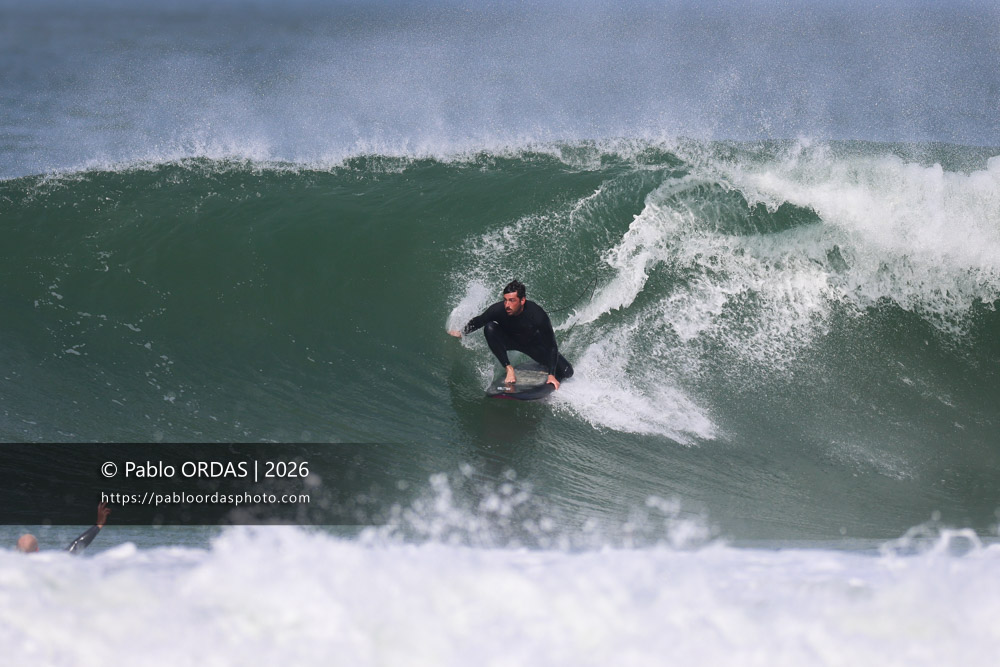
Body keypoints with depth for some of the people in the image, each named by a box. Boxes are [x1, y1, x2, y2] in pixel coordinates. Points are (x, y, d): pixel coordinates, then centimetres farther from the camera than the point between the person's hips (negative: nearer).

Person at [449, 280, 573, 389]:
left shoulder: (537, 315, -36)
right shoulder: (499, 309, -32)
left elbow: (551, 346, -29)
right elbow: (478, 321, -9)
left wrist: (551, 375, -32)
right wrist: (462, 332, -21)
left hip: (533, 343, -1)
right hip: (509, 340, 1)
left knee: (566, 372, -15)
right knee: (490, 328, -32)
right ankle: (509, 369, -23)